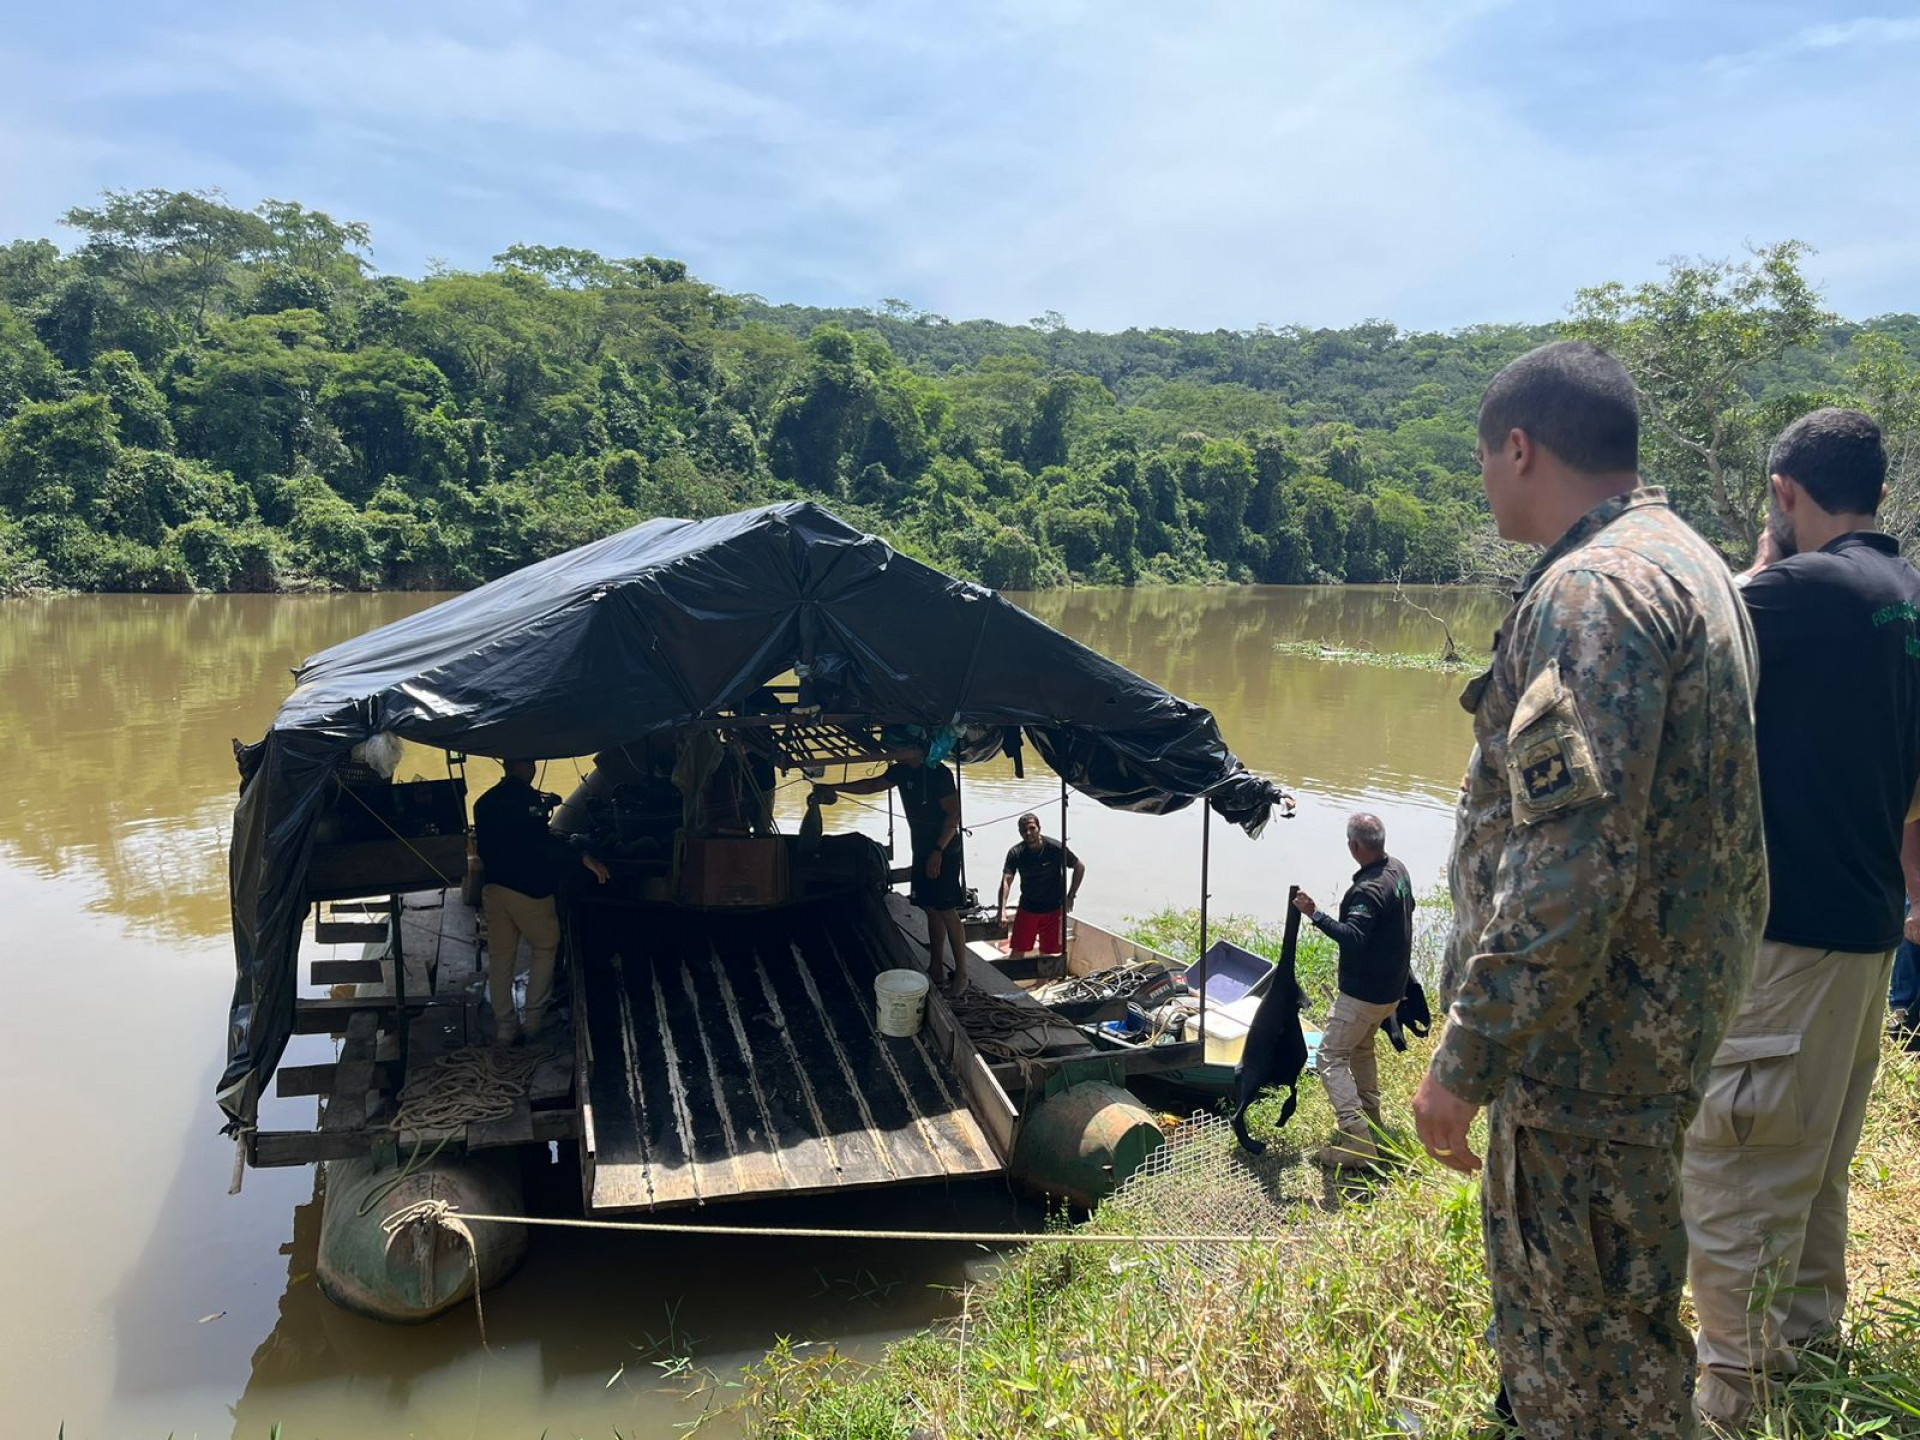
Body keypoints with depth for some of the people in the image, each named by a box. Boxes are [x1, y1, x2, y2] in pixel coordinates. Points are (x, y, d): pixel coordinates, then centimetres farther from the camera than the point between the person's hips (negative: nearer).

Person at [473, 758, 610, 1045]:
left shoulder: (484, 802, 12)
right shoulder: (527, 797, -11)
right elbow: (540, 840, -24)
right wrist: (583, 856, -24)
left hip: (494, 889, 6)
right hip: (528, 889, -6)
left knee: (500, 956, 9)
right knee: (545, 948, 11)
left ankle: (504, 1026, 9)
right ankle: (534, 1018, 9)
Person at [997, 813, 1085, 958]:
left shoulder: (1056, 848, -16)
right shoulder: (1016, 853, -13)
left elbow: (1080, 867, -3)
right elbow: (1006, 881, -24)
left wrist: (1070, 896, -5)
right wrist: (1002, 911, -37)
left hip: (1053, 909, -1)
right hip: (1027, 908, 1)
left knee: (1048, 952, 7)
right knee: (1017, 951, 3)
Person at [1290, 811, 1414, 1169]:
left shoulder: (1368, 890, -28)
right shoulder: (1398, 870, 4)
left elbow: (1353, 938, -39)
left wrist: (1315, 915, -43)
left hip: (1363, 993, -10)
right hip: (1391, 987, 10)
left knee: (1330, 1058, -6)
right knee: (1361, 1047, 28)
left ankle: (1358, 1144, -12)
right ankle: (1372, 1123, 38)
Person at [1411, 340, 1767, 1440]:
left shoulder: (1595, 588, -20)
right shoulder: (1692, 565, 13)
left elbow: (1571, 861, -28)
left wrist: (1467, 1058, -22)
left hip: (1588, 1043, -10)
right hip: (1671, 1010, 10)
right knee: (1617, 1318, 25)